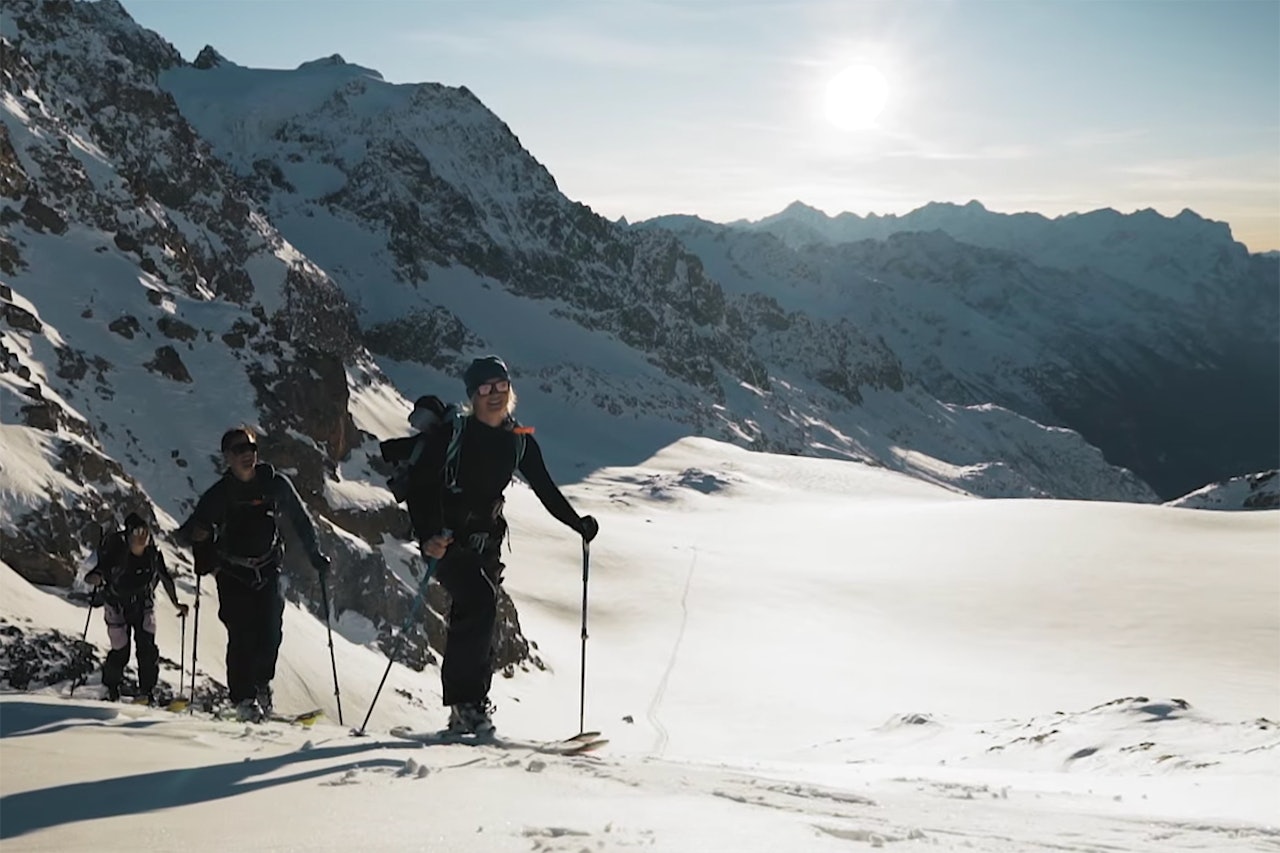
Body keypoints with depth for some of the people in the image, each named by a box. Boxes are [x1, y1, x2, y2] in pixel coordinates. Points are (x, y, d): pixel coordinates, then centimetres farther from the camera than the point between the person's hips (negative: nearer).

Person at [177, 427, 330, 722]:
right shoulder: (219, 494, -4)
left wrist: (315, 555, 8)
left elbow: (300, 520, 11)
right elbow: (187, 531, -2)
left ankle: (261, 684, 14)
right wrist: (199, 534, -26)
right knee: (241, 636, -11)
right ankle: (244, 699, -1)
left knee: (270, 631, -11)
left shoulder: (276, 485, -1)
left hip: (267, 570, 1)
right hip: (232, 573, -1)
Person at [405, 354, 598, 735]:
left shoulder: (520, 442, 6)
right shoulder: (451, 434, -9)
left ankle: (469, 710, 11)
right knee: (479, 602, -24)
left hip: (486, 542, 5)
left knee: (473, 620, 3)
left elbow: (545, 489, 15)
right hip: (447, 540, -5)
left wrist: (577, 524, 3)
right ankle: (465, 702, -18)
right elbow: (419, 485, -13)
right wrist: (427, 536, -27)